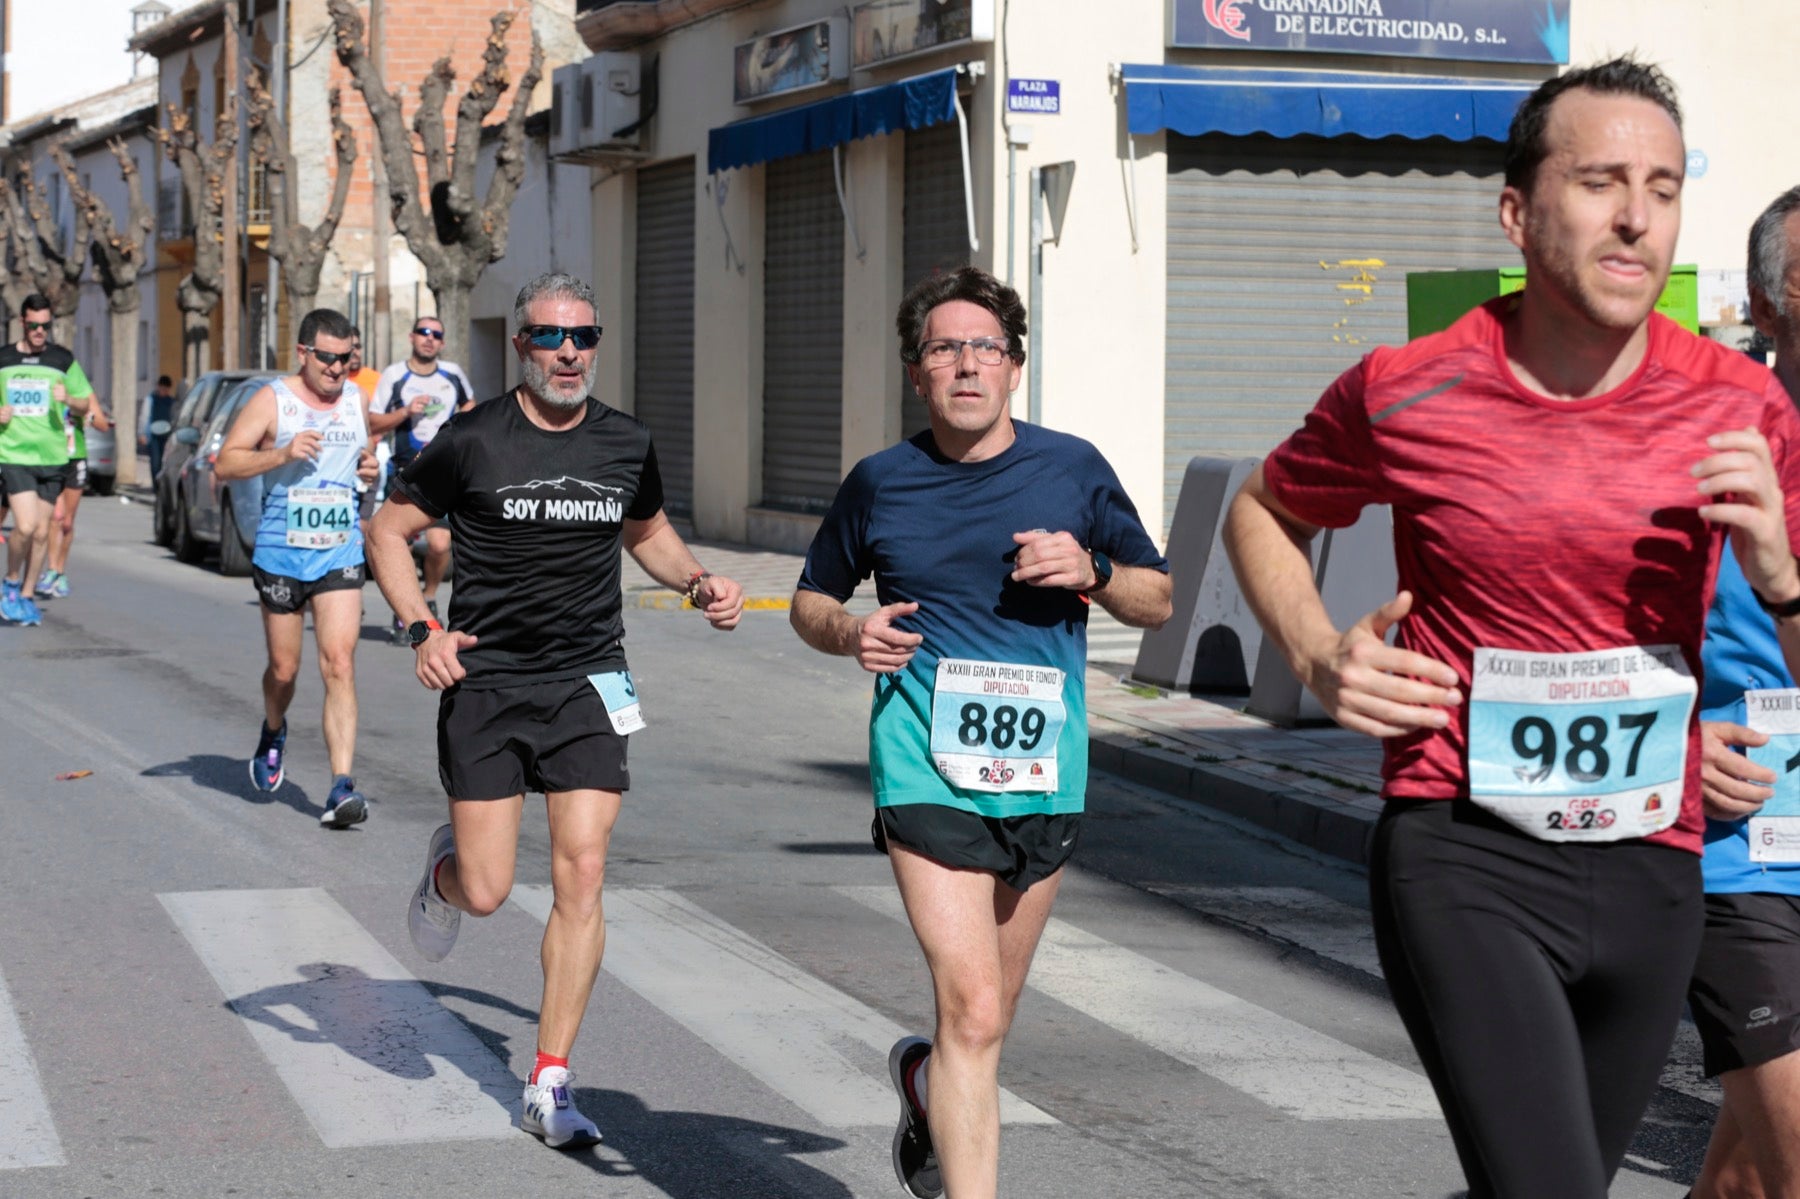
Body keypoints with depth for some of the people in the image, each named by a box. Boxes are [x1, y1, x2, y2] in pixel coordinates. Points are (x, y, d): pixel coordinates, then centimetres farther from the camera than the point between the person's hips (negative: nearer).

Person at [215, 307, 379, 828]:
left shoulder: (356, 400, 9)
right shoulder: (273, 400, -4)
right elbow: (225, 463, -7)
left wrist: (370, 467, 2)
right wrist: (282, 454, -22)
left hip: (341, 555, 2)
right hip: (280, 555, -2)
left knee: (339, 665, -12)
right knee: (284, 669, 10)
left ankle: (342, 787, -17)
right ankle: (273, 733, 45)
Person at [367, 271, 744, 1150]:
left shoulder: (626, 445, 4)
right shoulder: (472, 443, -6)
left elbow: (649, 532, 23)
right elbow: (387, 529, 4)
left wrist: (698, 582, 3)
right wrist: (421, 629, -10)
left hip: (587, 683, 2)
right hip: (486, 682, -2)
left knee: (581, 875, -8)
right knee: (486, 893, -3)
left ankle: (549, 1085, 0)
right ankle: (443, 870, 37)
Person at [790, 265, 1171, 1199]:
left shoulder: (1072, 468, 4)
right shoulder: (881, 482, 3)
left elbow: (1157, 601, 11)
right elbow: (810, 601, 16)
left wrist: (1091, 572, -10)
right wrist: (848, 632, -6)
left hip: (1044, 771, 2)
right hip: (929, 767, -2)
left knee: (990, 1013, 16)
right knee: (972, 1009, -15)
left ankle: (925, 1082, 49)